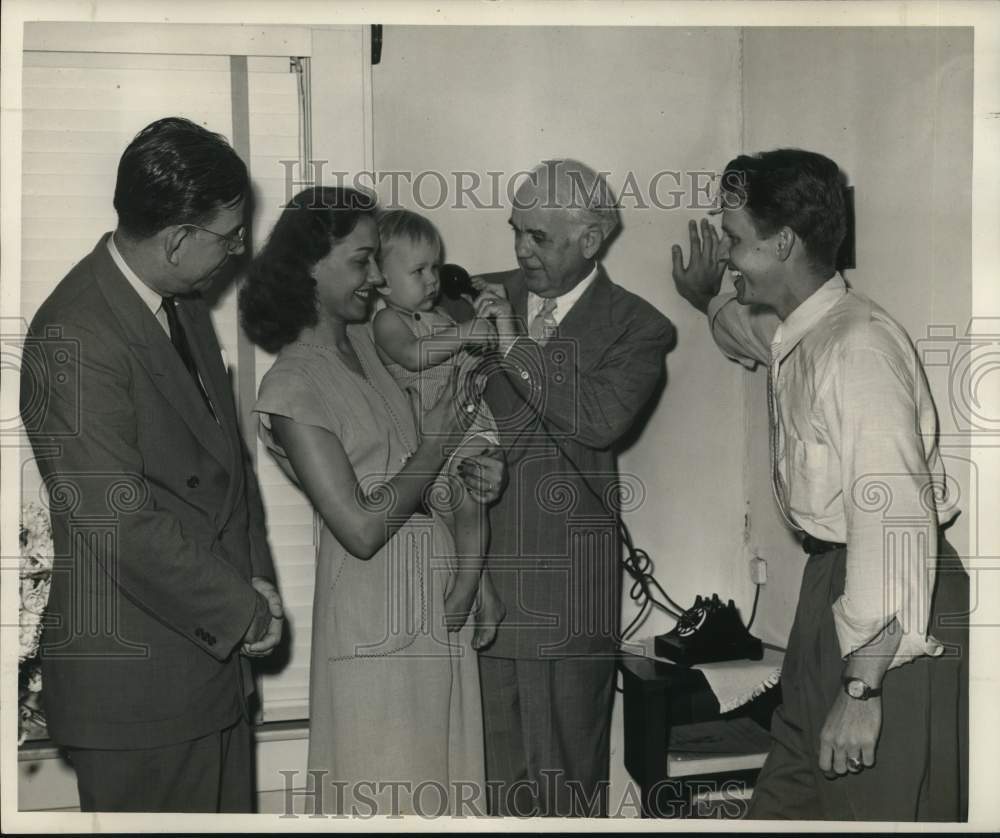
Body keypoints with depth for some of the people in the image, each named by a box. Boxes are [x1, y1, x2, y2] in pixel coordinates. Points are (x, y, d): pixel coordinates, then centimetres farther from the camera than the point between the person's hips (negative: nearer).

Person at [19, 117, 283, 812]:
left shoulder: (183, 302, 7)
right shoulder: (75, 339, -22)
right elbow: (121, 524, -24)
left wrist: (254, 578, 3)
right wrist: (242, 611, -14)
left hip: (215, 647, 8)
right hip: (136, 682, -8)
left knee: (230, 811, 20)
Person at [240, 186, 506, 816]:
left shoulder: (366, 338, 5)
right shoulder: (293, 388, -19)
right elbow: (362, 528, -22)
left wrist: (474, 471, -3)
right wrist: (436, 444, -12)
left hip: (435, 590, 8)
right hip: (377, 608, -8)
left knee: (438, 772, 18)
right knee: (386, 789, 7)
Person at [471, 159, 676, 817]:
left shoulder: (635, 327, -3)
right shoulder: (490, 297, 9)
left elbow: (602, 420, -20)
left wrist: (516, 346, -18)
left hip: (566, 590, -3)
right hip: (485, 569, 4)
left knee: (567, 775, 8)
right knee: (505, 771, 15)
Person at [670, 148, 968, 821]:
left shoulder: (858, 344, -22)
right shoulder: (792, 334, 7)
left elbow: (892, 515, -28)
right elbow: (747, 332, 37)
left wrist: (862, 687, -29)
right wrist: (708, 298, 21)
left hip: (894, 611, -9)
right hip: (832, 580, 9)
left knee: (875, 807, 4)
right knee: (788, 796, 19)